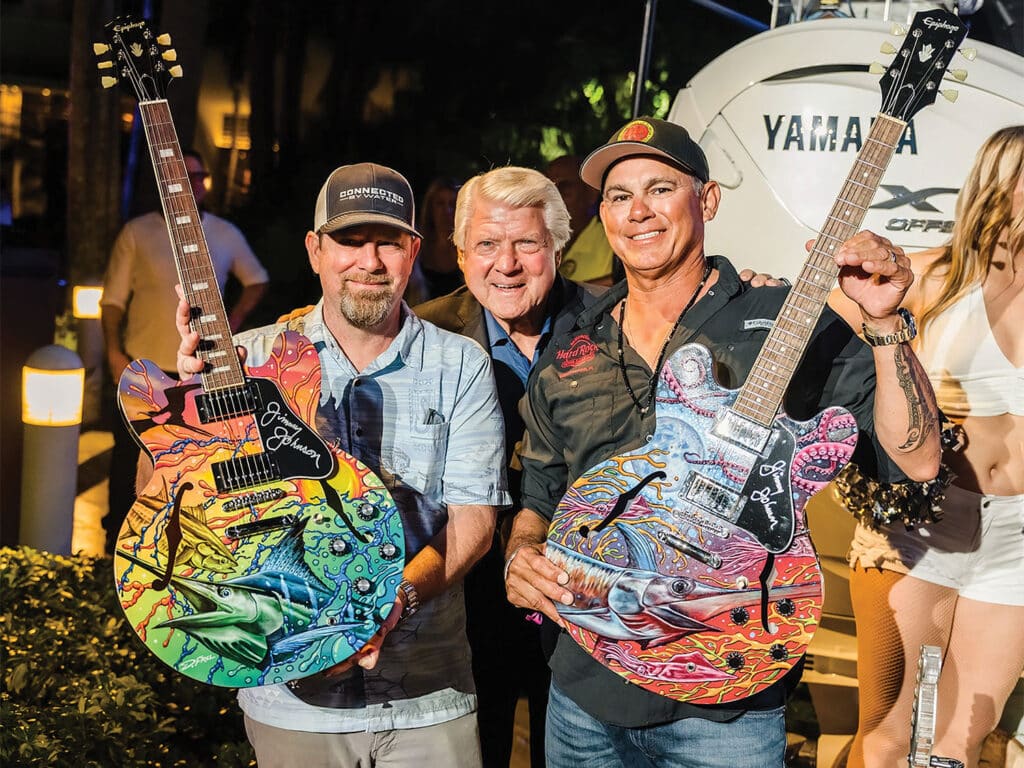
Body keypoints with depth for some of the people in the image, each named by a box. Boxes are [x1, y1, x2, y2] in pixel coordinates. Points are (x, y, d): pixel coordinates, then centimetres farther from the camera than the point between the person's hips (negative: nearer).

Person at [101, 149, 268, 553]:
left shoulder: (225, 235, 5)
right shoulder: (137, 232, -3)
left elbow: (257, 280, 19)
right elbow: (113, 298, -1)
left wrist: (234, 319, 4)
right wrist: (114, 352, -10)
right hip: (142, 368, -2)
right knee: (129, 454, 4)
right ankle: (118, 534, 17)